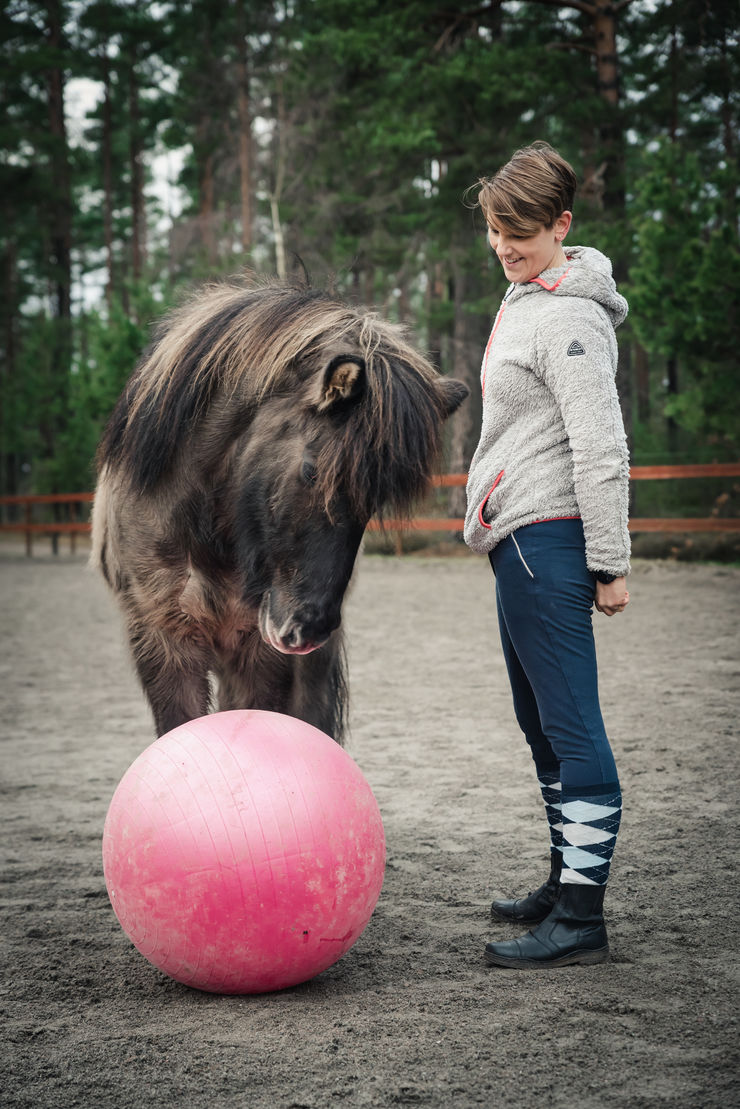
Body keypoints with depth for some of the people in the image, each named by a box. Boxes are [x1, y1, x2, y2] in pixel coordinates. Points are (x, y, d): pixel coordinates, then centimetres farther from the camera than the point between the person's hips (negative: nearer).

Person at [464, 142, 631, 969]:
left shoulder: (568, 318, -13)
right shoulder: (527, 299, 19)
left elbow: (601, 449, -18)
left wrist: (610, 561, -19)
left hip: (547, 540, -11)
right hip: (518, 541, 11)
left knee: (571, 727, -9)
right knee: (542, 726, 16)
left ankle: (582, 918, -6)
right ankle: (565, 883, 26)